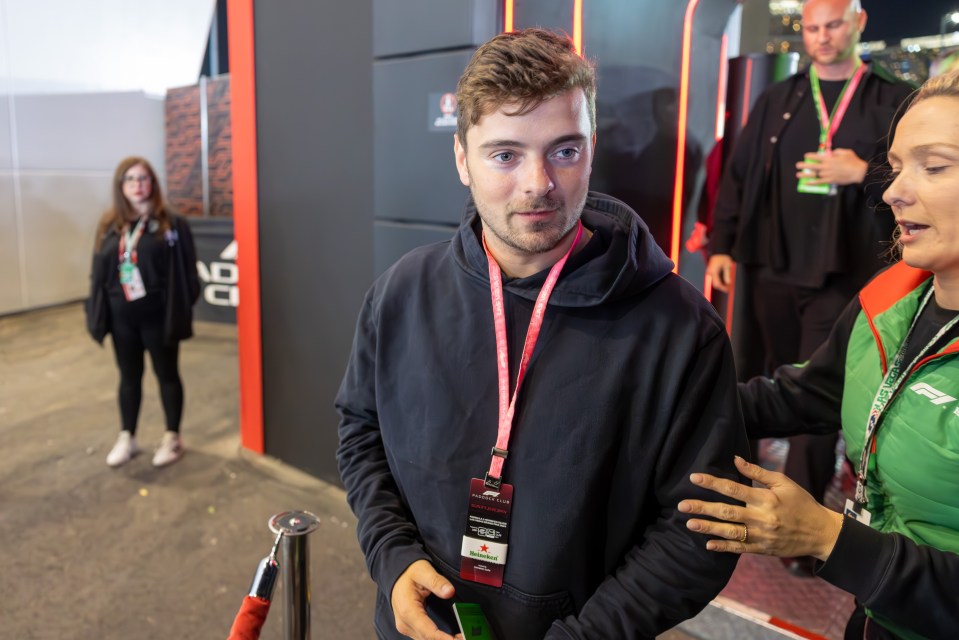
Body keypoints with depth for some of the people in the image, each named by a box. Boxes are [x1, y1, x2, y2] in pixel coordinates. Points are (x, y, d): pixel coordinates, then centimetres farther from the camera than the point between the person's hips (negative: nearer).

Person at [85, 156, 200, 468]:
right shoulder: (109, 225, 5)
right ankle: (127, 438, 31)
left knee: (167, 376, 10)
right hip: (122, 317, 4)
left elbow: (185, 271, -9)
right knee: (129, 377, 17)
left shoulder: (170, 223, -8)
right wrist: (96, 313, 5)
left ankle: (172, 437, 24)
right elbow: (99, 272, 8)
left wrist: (181, 310, -12)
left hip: (158, 316, -4)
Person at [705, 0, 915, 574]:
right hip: (773, 272, 3)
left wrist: (864, 174, -14)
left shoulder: (895, 101, 3)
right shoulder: (778, 101, 10)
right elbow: (738, 176, 9)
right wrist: (722, 247, 1)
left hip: (842, 278, -3)